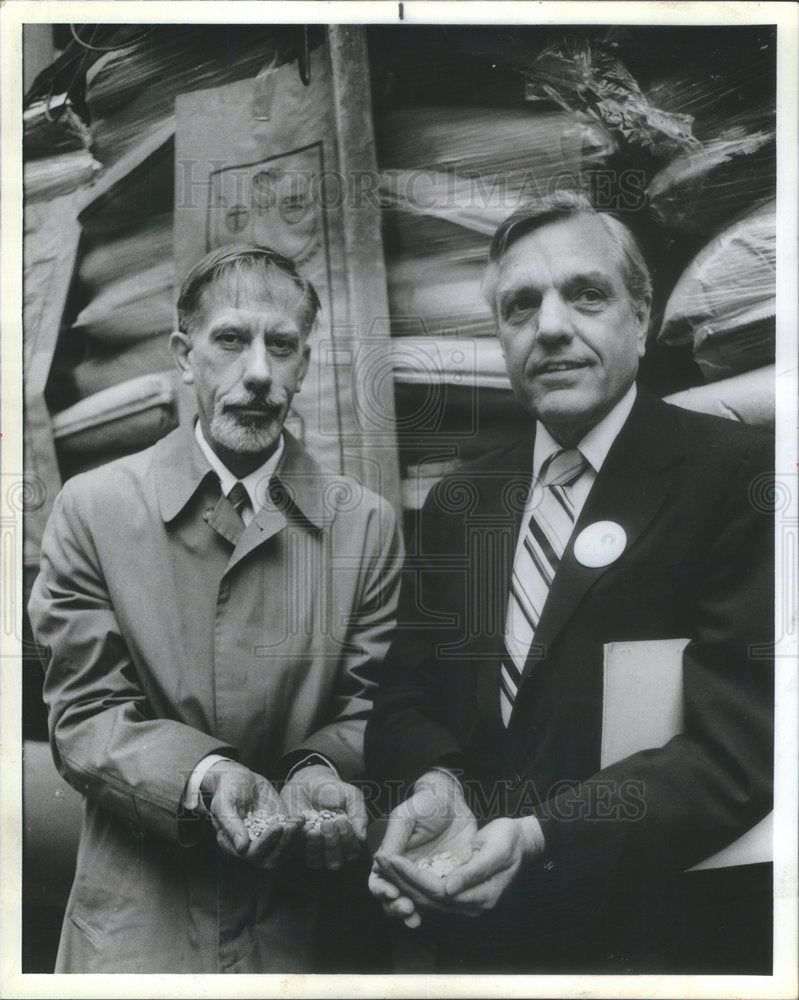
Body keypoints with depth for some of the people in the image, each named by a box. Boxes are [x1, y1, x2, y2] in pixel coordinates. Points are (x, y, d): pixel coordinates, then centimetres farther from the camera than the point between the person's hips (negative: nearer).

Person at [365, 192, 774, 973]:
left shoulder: (740, 477, -13)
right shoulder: (456, 505, 4)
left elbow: (742, 739, -20)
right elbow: (404, 699, 3)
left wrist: (537, 837, -30)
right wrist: (434, 786, -18)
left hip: (662, 936, -4)